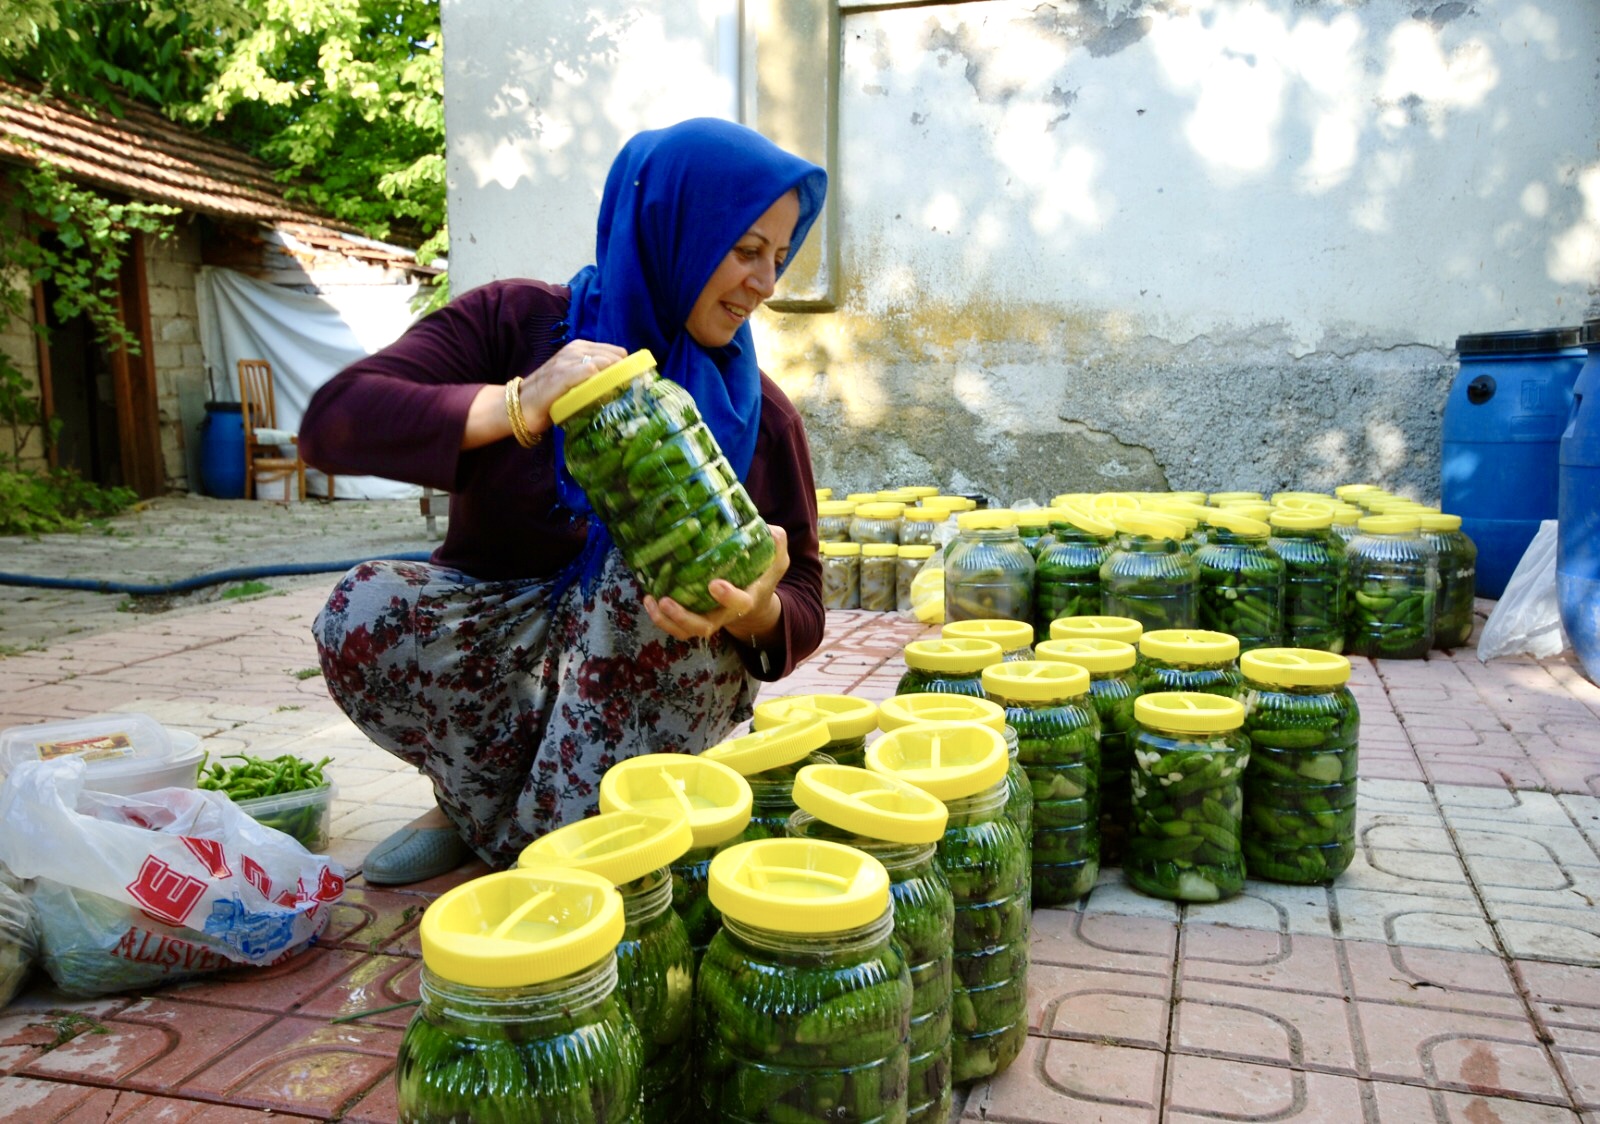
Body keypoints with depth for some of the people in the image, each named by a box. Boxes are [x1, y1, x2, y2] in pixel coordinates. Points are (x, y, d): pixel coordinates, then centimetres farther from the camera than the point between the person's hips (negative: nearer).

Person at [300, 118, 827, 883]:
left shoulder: (760, 411, -5)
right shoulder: (517, 323, -8)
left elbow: (803, 606, -5)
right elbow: (331, 422, -19)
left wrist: (756, 612, -30)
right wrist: (517, 406, -34)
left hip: (660, 685, 0)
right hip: (505, 640, 0)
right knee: (363, 609, -28)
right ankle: (477, 805, -5)